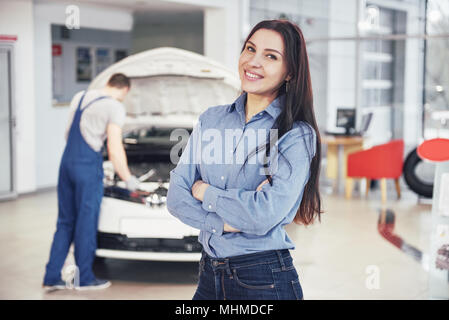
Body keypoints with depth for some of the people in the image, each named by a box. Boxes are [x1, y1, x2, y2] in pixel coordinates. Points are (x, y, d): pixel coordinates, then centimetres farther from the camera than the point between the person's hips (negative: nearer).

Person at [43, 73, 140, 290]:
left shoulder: (80, 97, 14)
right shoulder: (115, 107, -8)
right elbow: (115, 150, -12)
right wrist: (128, 178, -2)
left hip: (67, 162, 7)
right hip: (88, 166, -7)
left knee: (65, 222, 12)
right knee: (86, 222, 3)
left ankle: (51, 277, 13)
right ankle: (85, 278, 13)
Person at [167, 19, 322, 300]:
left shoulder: (298, 135, -10)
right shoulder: (211, 119, 5)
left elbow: (264, 215, -22)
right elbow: (176, 196, 0)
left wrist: (205, 192, -8)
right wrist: (223, 223, -16)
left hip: (264, 279, -5)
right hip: (210, 274, 5)